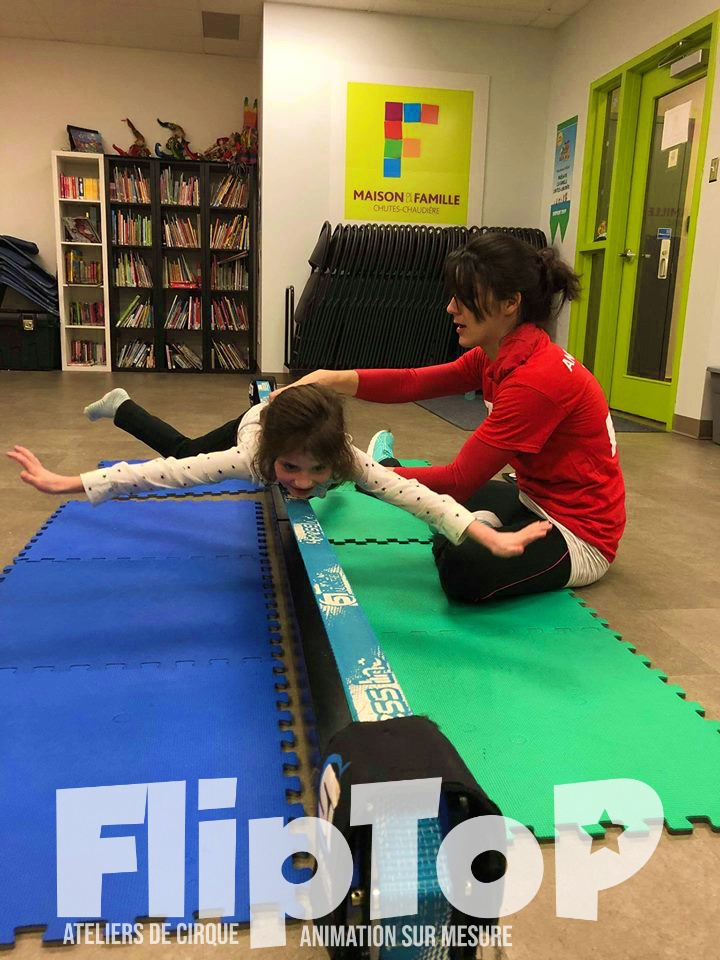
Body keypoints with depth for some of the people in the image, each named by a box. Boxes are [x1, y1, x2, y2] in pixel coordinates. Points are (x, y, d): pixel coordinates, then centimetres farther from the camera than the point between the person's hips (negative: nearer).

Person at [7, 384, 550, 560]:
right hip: (258, 417, -2)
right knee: (182, 446, 25)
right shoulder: (254, 452, -48)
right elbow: (166, 471, -51)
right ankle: (122, 406, 48)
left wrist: (492, 538, -72)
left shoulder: (348, 459, -47)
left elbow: (418, 496, -60)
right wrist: (65, 483, -57)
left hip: (298, 419, 2)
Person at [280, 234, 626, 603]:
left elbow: (459, 480, -27)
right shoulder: (497, 354, -1)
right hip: (537, 499, 9)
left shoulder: (536, 379, -28)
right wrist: (333, 379, -21)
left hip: (578, 531, -9)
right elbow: (414, 382, -7)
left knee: (463, 564, -30)